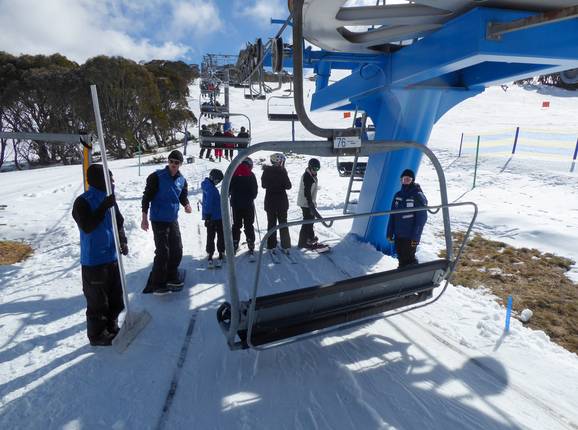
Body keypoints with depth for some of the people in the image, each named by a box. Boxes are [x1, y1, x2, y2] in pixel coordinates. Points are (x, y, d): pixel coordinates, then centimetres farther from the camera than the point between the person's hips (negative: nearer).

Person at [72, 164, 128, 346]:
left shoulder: (109, 199, 6)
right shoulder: (82, 202, -13)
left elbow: (119, 223, 11)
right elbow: (87, 226, -25)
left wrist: (123, 241, -4)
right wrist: (103, 207, -31)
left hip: (112, 258, 7)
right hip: (93, 262, -7)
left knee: (116, 297, 17)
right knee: (97, 301, 6)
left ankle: (111, 328, 36)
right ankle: (97, 335, 24)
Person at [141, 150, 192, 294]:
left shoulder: (182, 180, 5)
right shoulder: (157, 176, -11)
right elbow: (147, 196, -10)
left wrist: (187, 205, -8)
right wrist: (144, 217, -13)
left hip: (173, 220, 6)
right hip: (159, 220, -6)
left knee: (177, 250, 11)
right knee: (163, 252, -6)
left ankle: (171, 277, 28)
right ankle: (157, 284, 7)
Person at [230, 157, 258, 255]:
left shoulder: (232, 173, -2)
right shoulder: (251, 175, -7)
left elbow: (228, 189, 0)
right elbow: (255, 191, -4)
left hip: (236, 204, 2)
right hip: (248, 204, -2)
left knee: (236, 225, 13)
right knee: (249, 225, 7)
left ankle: (234, 246, 13)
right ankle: (251, 246, 6)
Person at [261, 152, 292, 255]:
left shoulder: (266, 171, -4)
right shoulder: (282, 171, -14)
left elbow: (264, 185, 4)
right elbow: (288, 186, -9)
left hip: (270, 201, 2)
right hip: (282, 201, -2)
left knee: (271, 223, 12)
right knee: (283, 224, 11)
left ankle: (271, 247, 11)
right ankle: (285, 246, 13)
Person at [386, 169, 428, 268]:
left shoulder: (418, 196, -9)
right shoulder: (398, 195, 7)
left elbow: (421, 218, -11)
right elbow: (392, 215, 10)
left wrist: (415, 236, -15)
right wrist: (390, 233, 8)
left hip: (410, 236, -5)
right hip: (398, 235, 5)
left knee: (409, 258, -4)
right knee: (401, 257, 13)